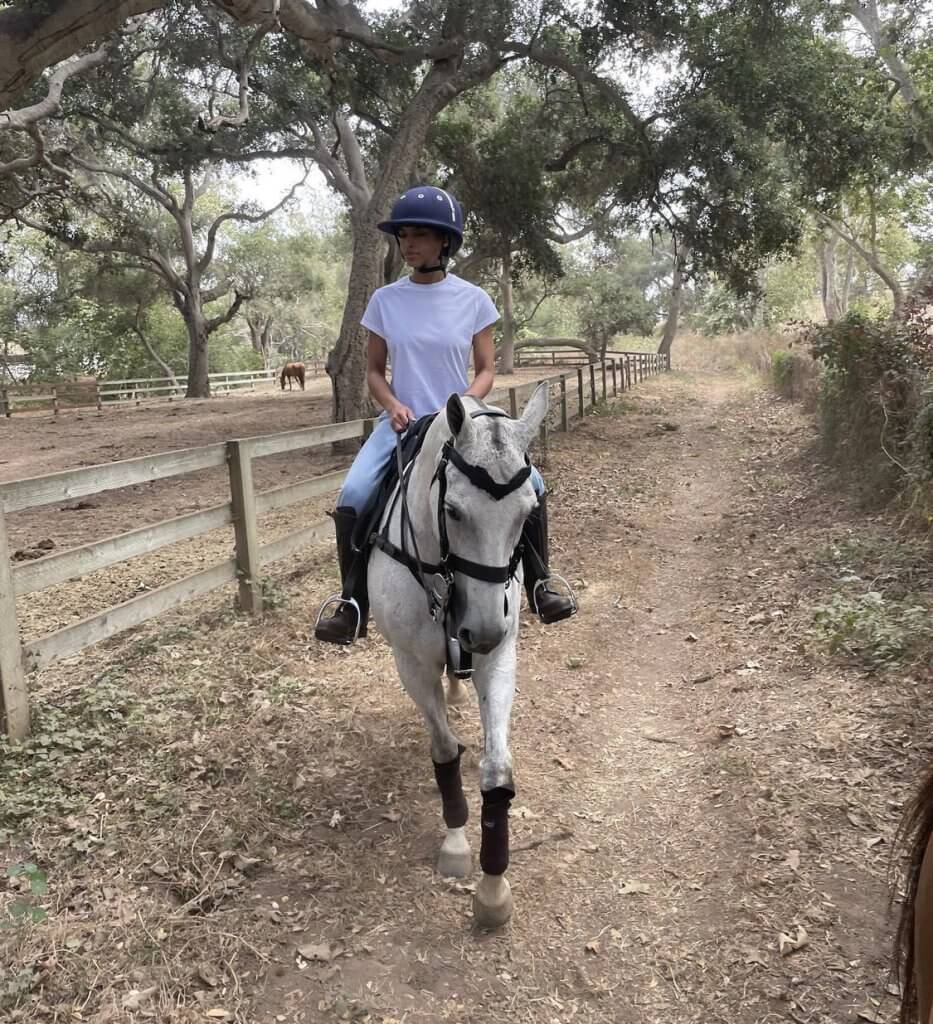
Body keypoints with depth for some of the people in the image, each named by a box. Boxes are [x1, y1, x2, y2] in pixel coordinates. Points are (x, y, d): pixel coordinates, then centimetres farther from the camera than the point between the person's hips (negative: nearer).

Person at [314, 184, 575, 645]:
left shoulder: (473, 299, 0)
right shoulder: (385, 300, 2)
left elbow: (486, 370, 3)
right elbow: (374, 371, 7)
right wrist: (393, 405, -13)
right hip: (403, 422, 0)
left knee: (530, 483, -20)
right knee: (352, 498, -24)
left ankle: (538, 586, 1)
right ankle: (354, 605, -7)